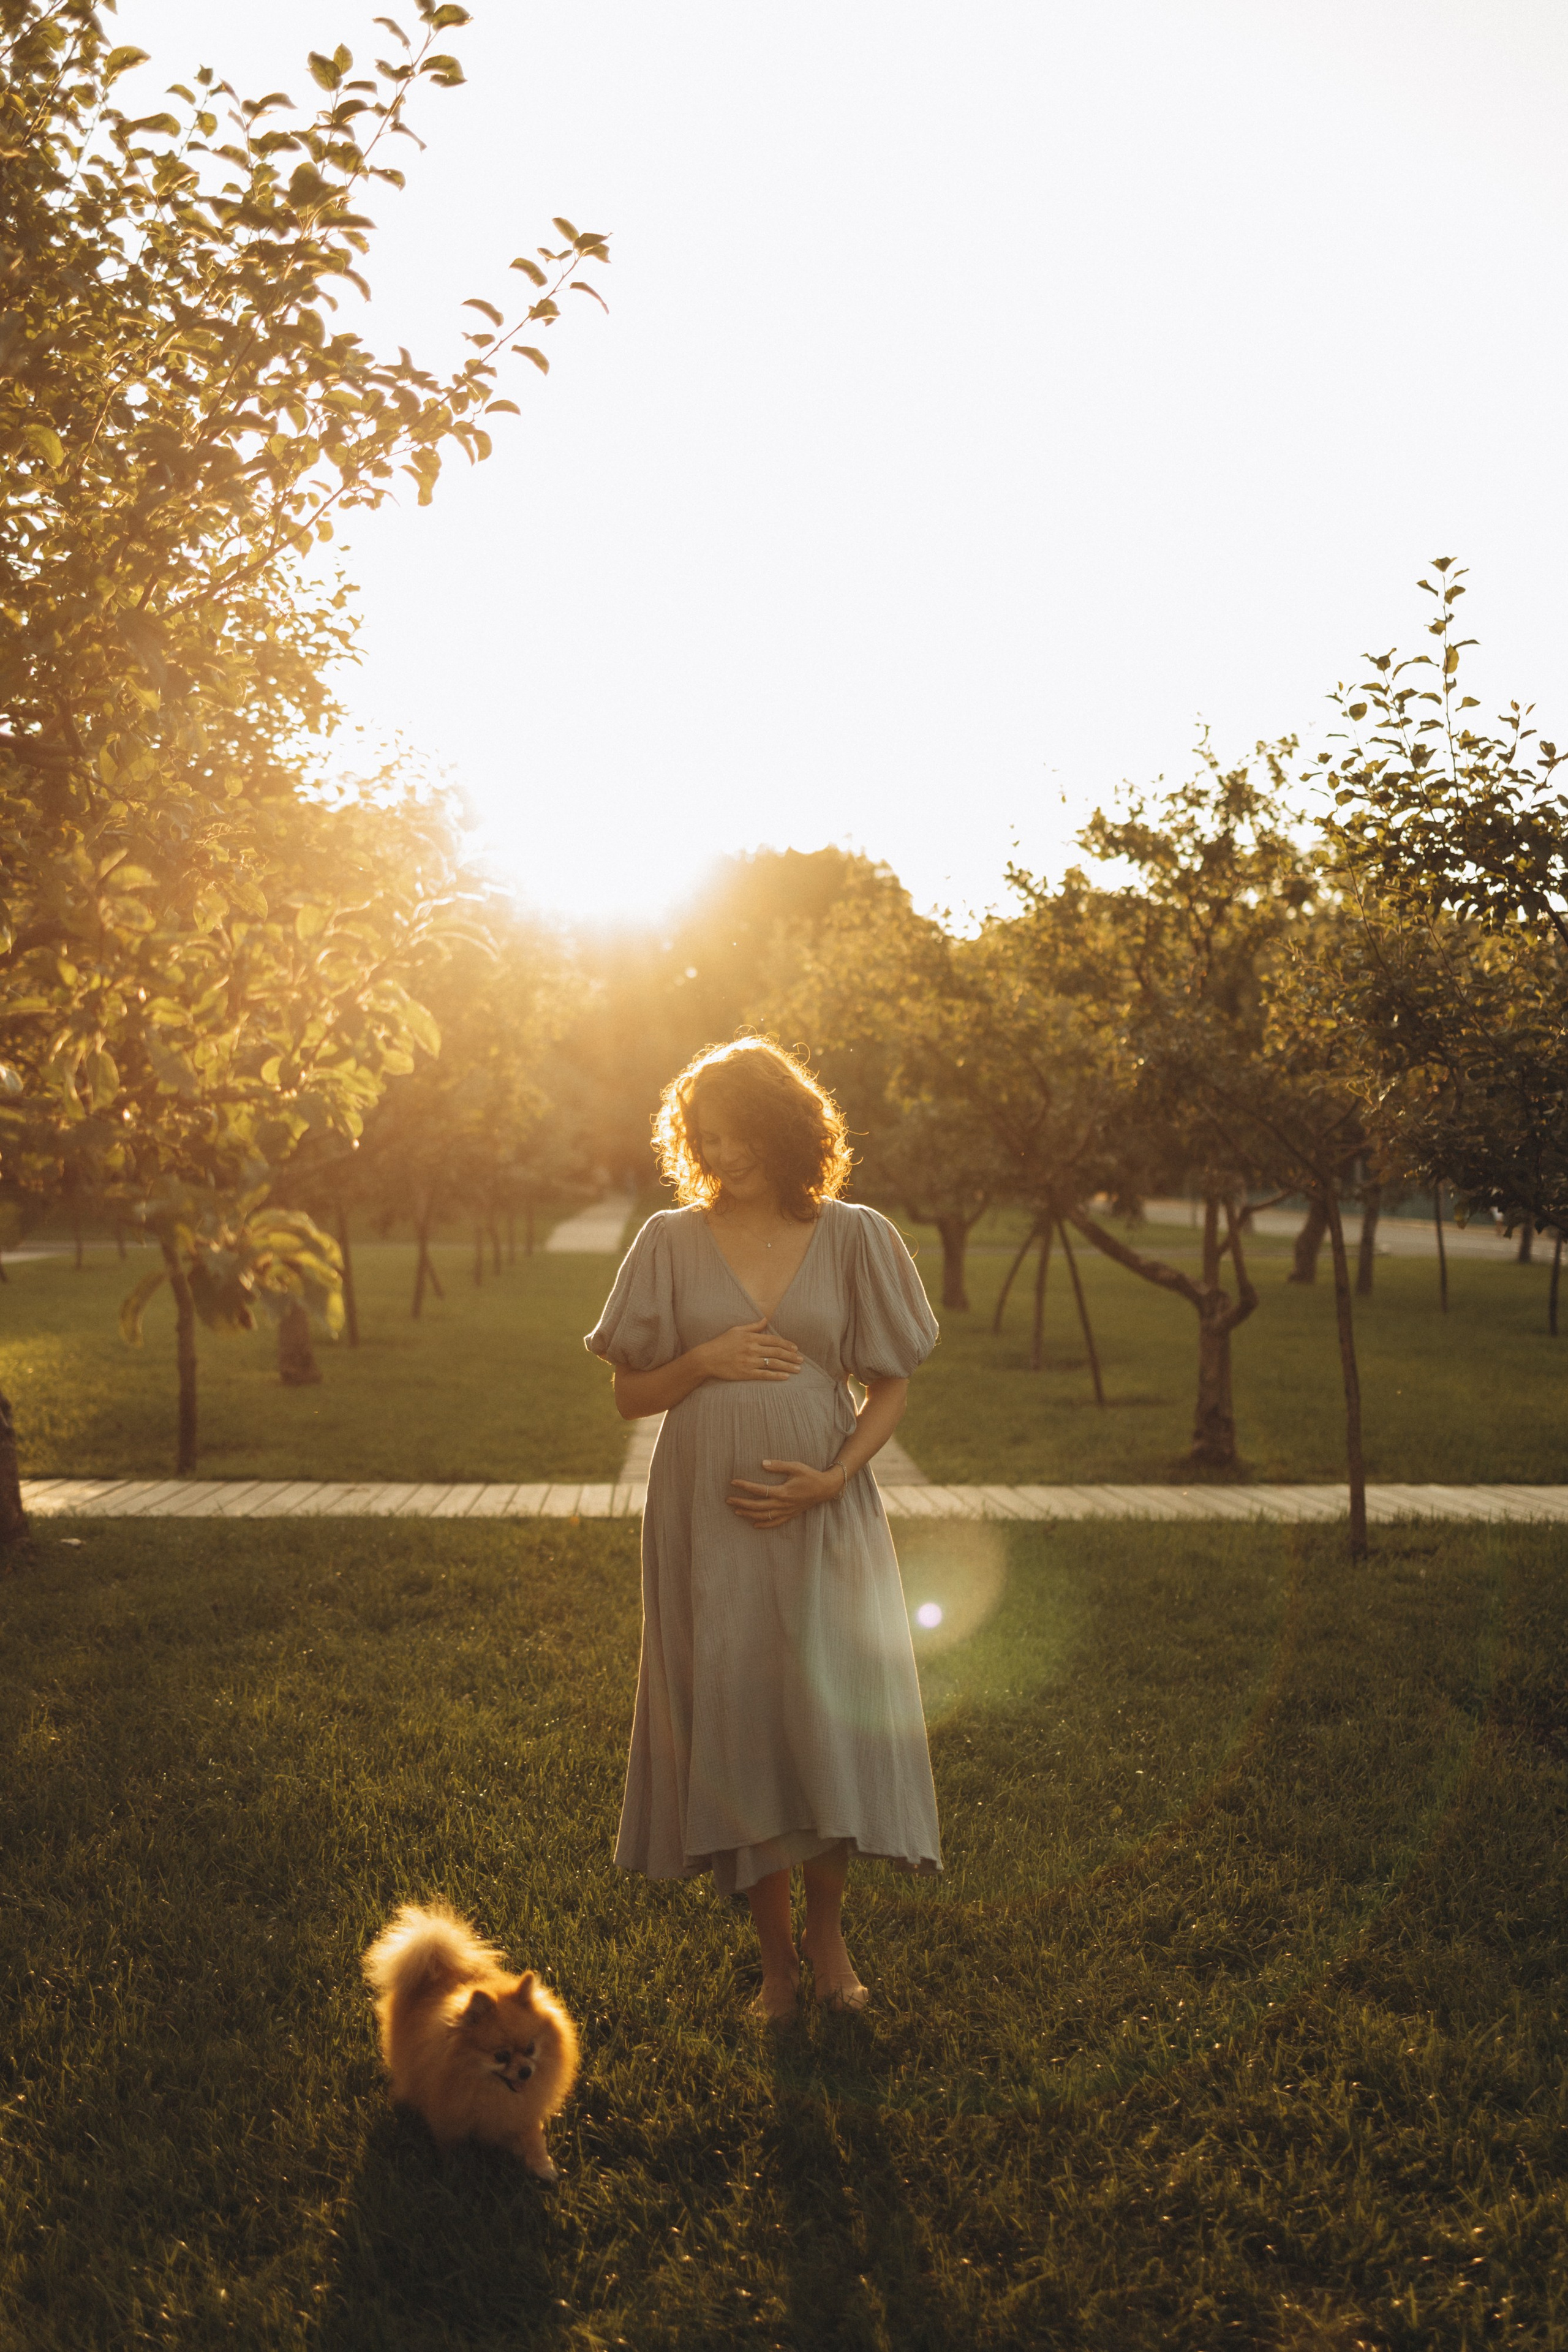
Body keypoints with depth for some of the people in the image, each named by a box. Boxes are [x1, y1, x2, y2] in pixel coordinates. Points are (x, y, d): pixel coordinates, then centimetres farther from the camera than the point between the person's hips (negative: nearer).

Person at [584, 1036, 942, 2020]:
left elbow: (893, 1384, 4)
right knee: (734, 1719, 5)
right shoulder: (672, 1241, 2)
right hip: (708, 1516, 1)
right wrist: (703, 1362, -12)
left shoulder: (854, 1236, 0)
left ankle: (827, 1927, 25)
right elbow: (631, 1393, 7)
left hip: (824, 1510, 0)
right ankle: (776, 1950, 22)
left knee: (835, 1713, 0)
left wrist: (833, 1477, -10)